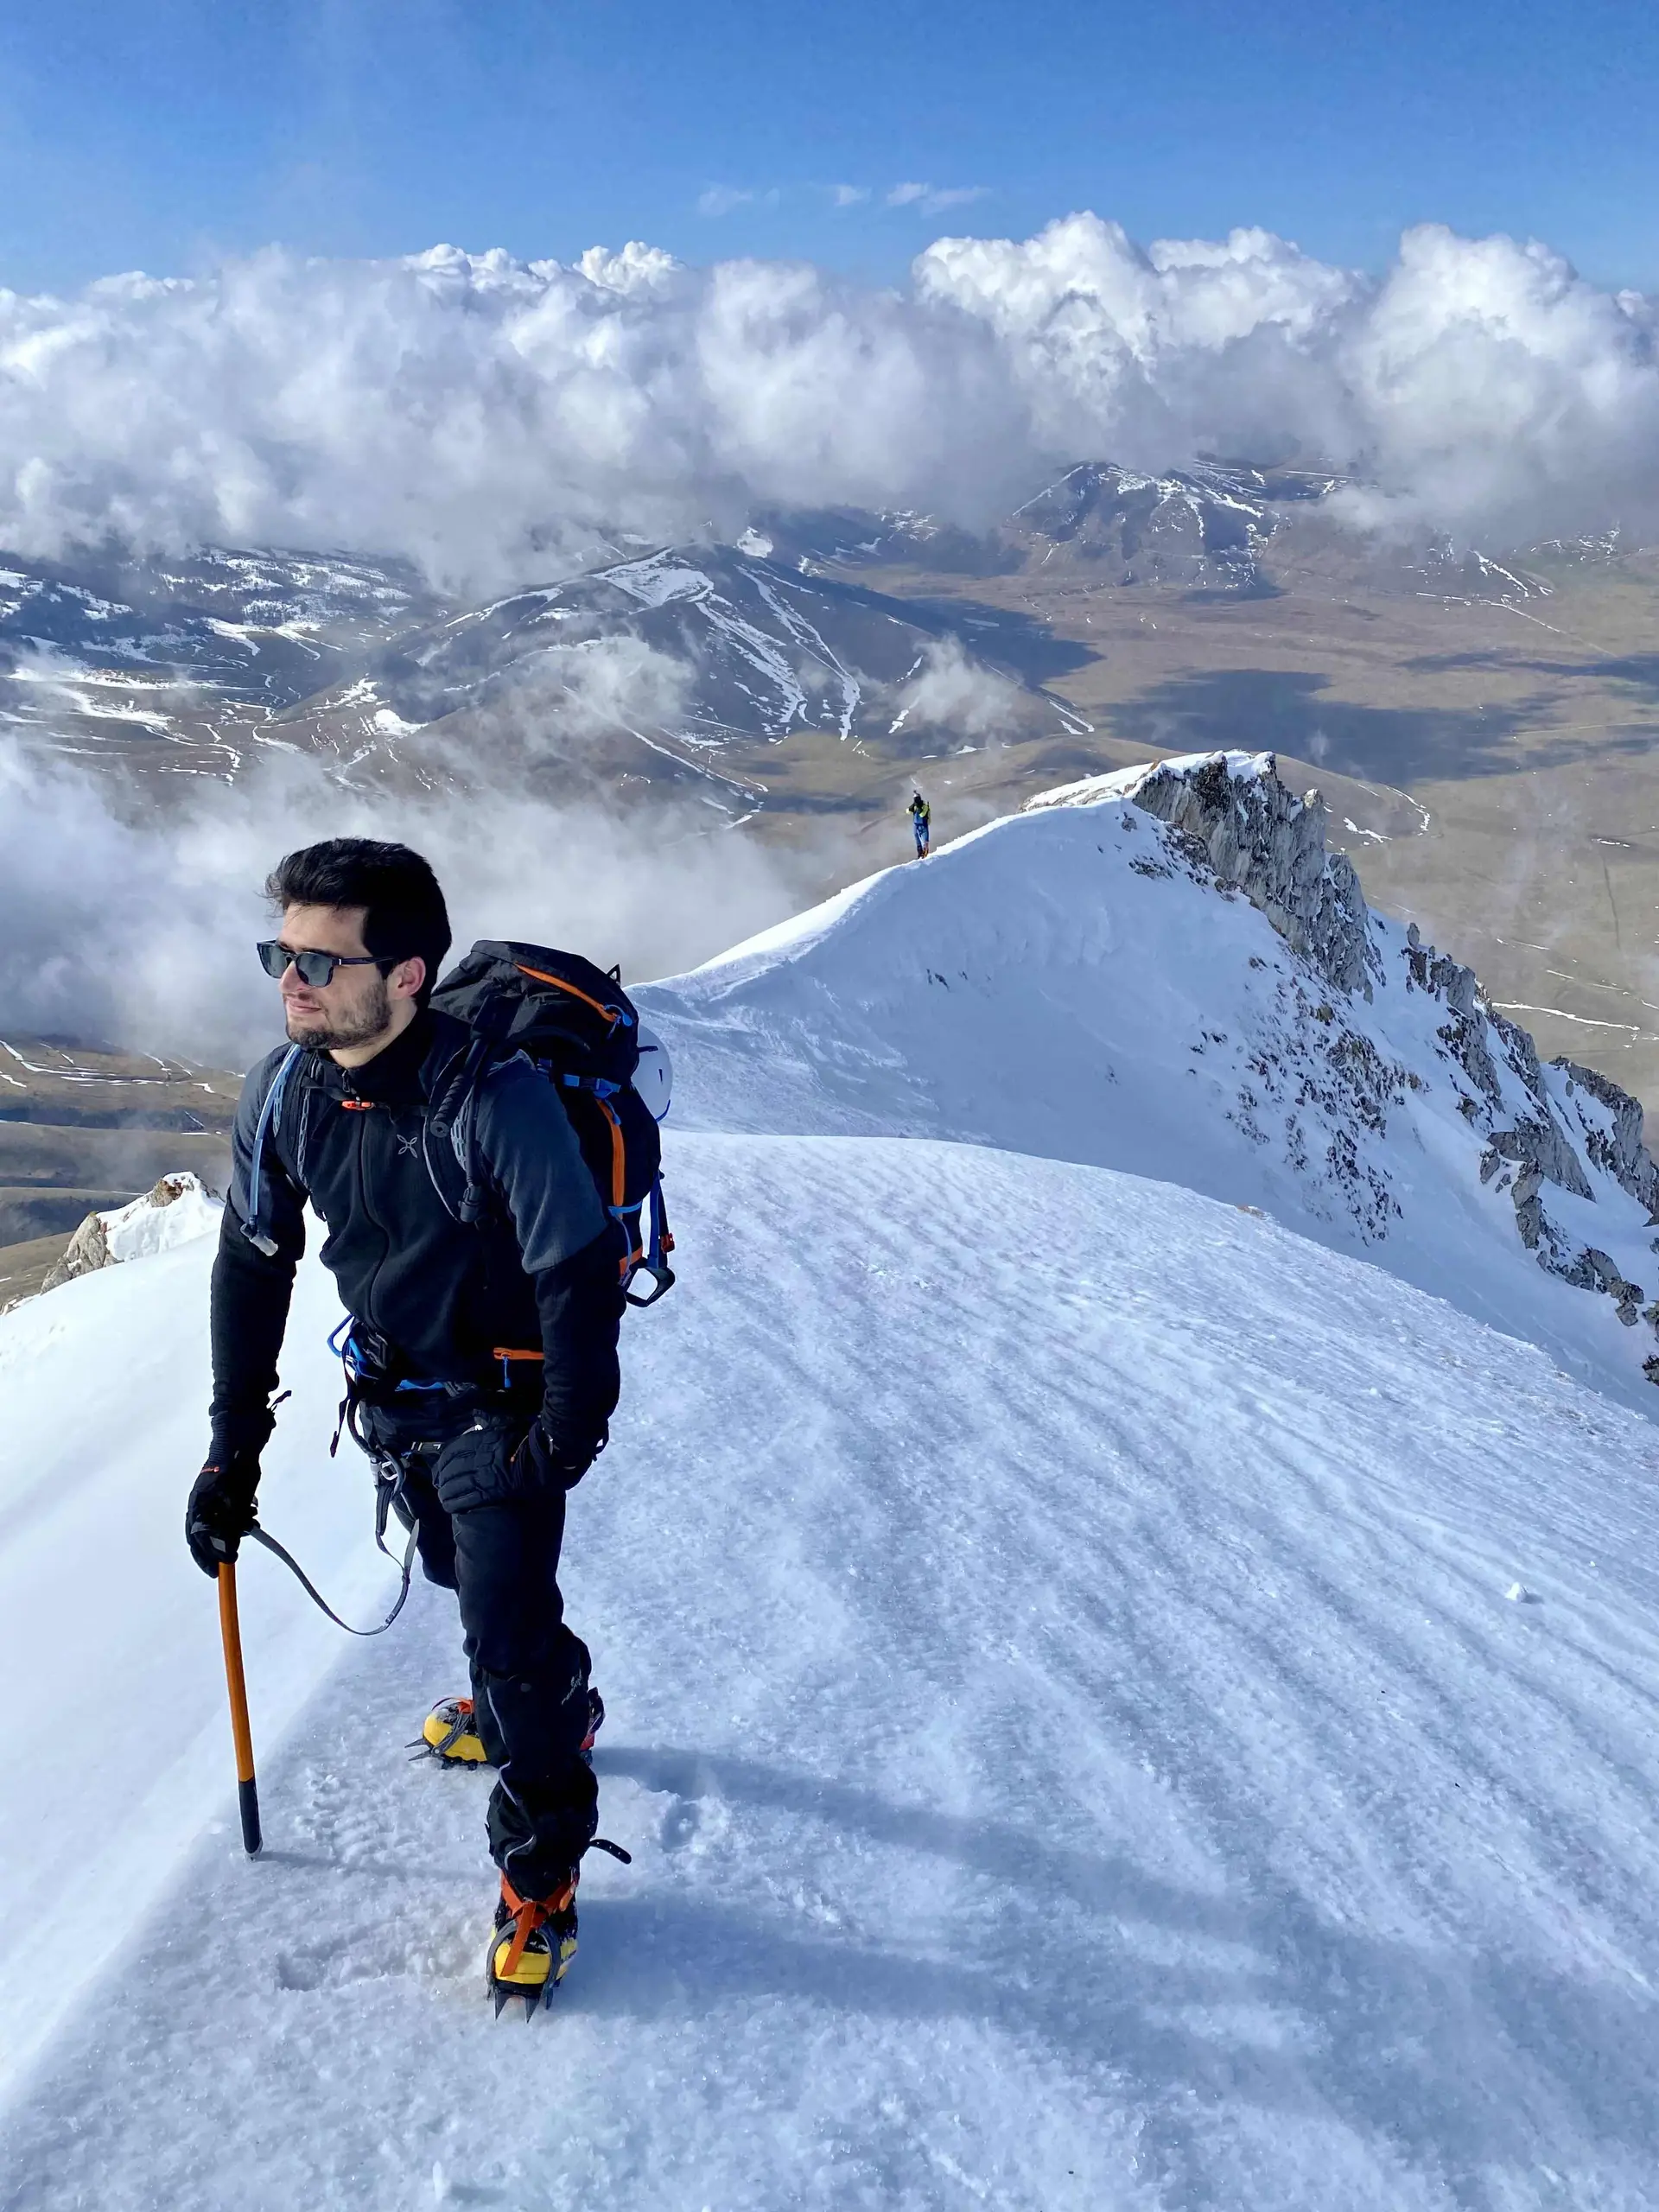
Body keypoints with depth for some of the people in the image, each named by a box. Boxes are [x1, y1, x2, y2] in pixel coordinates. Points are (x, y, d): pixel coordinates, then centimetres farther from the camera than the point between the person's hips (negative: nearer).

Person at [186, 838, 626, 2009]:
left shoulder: (496, 1096, -32)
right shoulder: (287, 1090, -13)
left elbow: (580, 1274, -24)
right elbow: (253, 1263, -1)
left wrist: (565, 1434, -19)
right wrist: (234, 1444, 0)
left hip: (504, 1404, -6)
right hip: (393, 1395, 7)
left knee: (510, 1630, -7)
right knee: (467, 1576, 26)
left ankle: (541, 1865, 16)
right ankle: (554, 1703, 55)